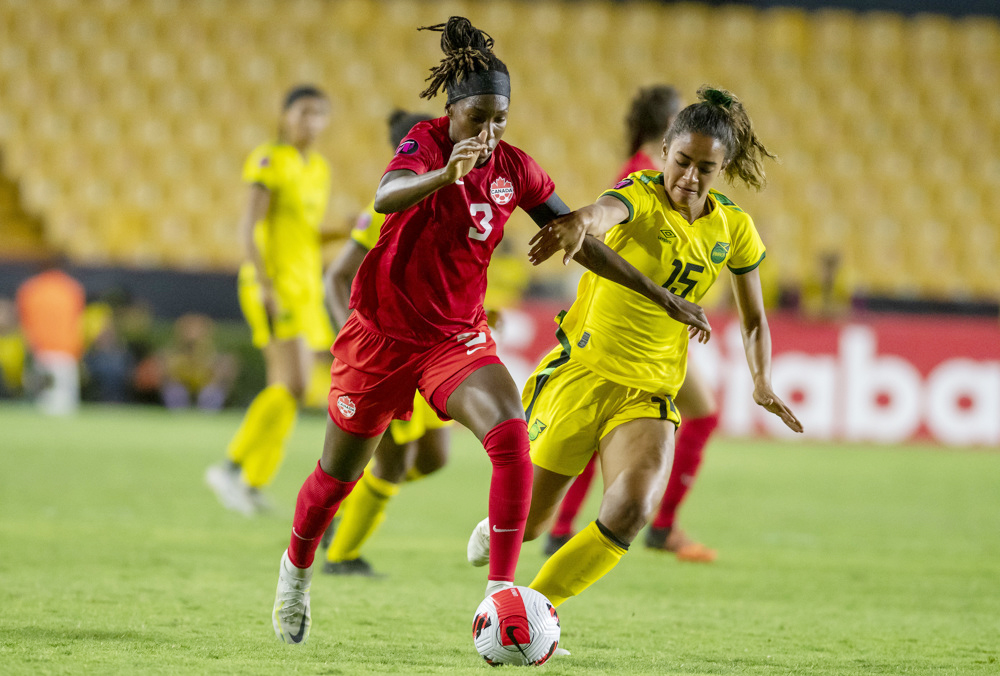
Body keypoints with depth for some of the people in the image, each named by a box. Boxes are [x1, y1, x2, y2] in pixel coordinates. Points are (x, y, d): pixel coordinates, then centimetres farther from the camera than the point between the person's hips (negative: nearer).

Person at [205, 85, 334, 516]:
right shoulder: (271, 161, -8)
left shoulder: (319, 169, 15)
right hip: (273, 282, -8)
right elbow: (249, 227, -14)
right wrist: (265, 284, -21)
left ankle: (253, 485, 11)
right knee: (293, 384, -17)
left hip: (305, 285, 8)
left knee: (287, 387, 6)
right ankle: (231, 468, -12)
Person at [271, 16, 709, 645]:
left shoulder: (514, 167, -2)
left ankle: (500, 593, -24)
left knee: (512, 438, -24)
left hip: (458, 334, 3)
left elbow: (579, 239, 7)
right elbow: (386, 198, -39)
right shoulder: (426, 143, -17)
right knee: (337, 475, 11)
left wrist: (661, 295, 5)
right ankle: (297, 568, 41)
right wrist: (443, 175, -60)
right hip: (383, 329, -3)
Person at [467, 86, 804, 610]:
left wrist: (762, 381, -1)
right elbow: (607, 210, -39)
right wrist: (581, 222, -64)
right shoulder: (641, 197, -13)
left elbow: (753, 318, 17)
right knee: (526, 522, 3)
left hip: (649, 394, 3)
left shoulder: (732, 229, 3)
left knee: (632, 509, -24)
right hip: (581, 374, -3)